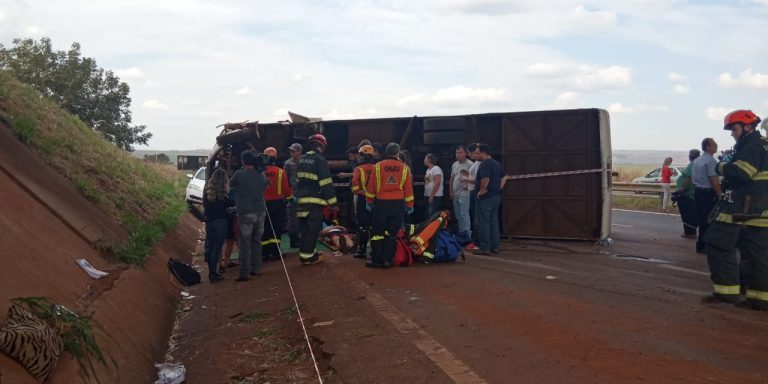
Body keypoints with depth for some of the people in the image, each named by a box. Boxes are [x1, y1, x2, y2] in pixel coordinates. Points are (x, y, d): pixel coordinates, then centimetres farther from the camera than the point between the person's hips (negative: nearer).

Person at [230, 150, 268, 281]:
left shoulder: (239, 175, -11)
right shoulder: (262, 175, 3)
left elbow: (231, 184, 7)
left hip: (246, 214, -5)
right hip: (261, 212, 5)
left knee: (244, 244, 1)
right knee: (256, 242, 15)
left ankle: (245, 273, 2)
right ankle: (256, 269, 21)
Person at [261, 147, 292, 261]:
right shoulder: (281, 172, -10)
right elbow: (286, 190, -7)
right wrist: (290, 195, 13)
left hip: (263, 203, 1)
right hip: (278, 203, -1)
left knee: (265, 229, 10)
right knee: (277, 230, 7)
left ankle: (264, 253, 13)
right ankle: (274, 252, 5)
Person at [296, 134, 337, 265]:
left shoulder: (302, 160, 13)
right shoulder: (320, 160, -12)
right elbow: (326, 184, -15)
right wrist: (333, 202, -10)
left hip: (302, 199, 8)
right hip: (315, 200, -8)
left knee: (306, 228, 16)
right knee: (312, 229, -1)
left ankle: (307, 252, 26)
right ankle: (307, 256, 2)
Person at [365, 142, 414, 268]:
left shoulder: (378, 166, -2)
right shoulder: (404, 168, 1)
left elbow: (371, 186, 0)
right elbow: (408, 189, 4)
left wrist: (369, 201, 11)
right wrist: (410, 205, 12)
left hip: (381, 203, -1)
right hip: (398, 204, 1)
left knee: (378, 233, 6)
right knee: (392, 233, 7)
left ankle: (376, 260, 5)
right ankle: (388, 260, 5)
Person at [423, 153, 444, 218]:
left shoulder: (436, 169, -12)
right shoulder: (428, 170, 17)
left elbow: (437, 183, -20)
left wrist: (432, 196, -20)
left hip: (435, 197, -10)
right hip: (428, 196, 10)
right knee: (428, 215, 11)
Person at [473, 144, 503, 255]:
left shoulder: (484, 165, -15)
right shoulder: (497, 164, 15)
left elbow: (485, 179, -28)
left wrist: (481, 191, -15)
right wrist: (499, 188, 14)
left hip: (486, 197, -9)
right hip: (496, 196, 9)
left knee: (483, 222, -4)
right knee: (494, 221, 13)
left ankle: (484, 247, -2)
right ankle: (495, 246, 16)